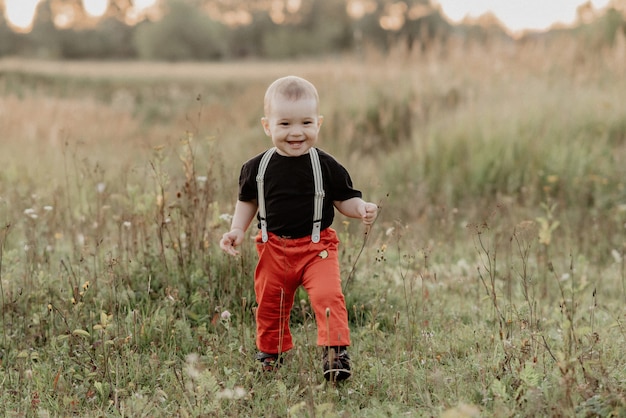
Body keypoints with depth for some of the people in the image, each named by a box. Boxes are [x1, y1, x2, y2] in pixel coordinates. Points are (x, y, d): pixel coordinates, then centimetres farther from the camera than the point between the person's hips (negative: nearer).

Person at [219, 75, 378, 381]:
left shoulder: (326, 166, -9)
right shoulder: (257, 168, -4)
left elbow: (344, 199, 0)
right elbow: (248, 200, 12)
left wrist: (361, 209, -19)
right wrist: (237, 230, 2)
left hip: (317, 246, -2)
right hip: (274, 248, 2)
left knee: (328, 296, -21)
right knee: (269, 304, 15)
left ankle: (335, 350, -11)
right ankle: (270, 353, 37)